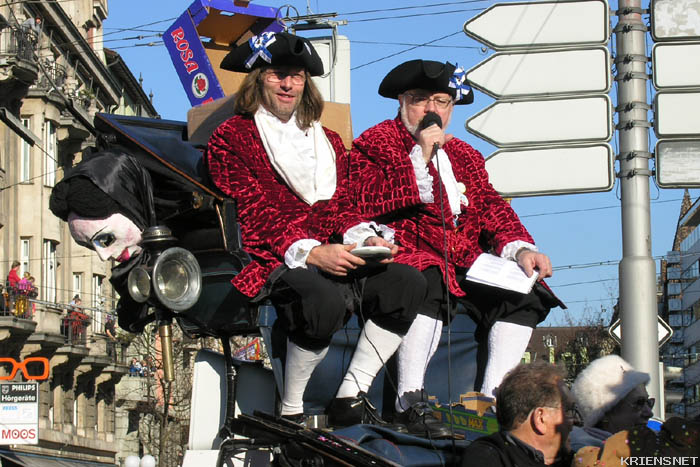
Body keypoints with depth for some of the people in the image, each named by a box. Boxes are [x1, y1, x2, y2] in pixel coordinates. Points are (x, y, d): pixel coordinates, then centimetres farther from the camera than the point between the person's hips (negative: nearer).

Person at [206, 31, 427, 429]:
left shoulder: (327, 141, 25)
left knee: (408, 281, -18)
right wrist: (310, 252, -23)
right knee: (325, 299, -37)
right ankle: (290, 414, -19)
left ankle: (351, 398, -11)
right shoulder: (231, 138, 3)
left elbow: (341, 207, 20)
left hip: (330, 258, 7)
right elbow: (254, 215, -8)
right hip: (269, 261, -6)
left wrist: (368, 239, -4)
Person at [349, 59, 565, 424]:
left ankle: (491, 397, -20)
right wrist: (420, 158, -11)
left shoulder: (465, 155, 26)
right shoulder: (373, 144, 9)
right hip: (409, 256, -6)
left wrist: (520, 249, -3)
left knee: (526, 291, -18)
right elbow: (367, 202, -8)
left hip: (466, 264, 6)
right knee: (428, 282, -39)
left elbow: (491, 209, 17)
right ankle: (410, 398, -37)